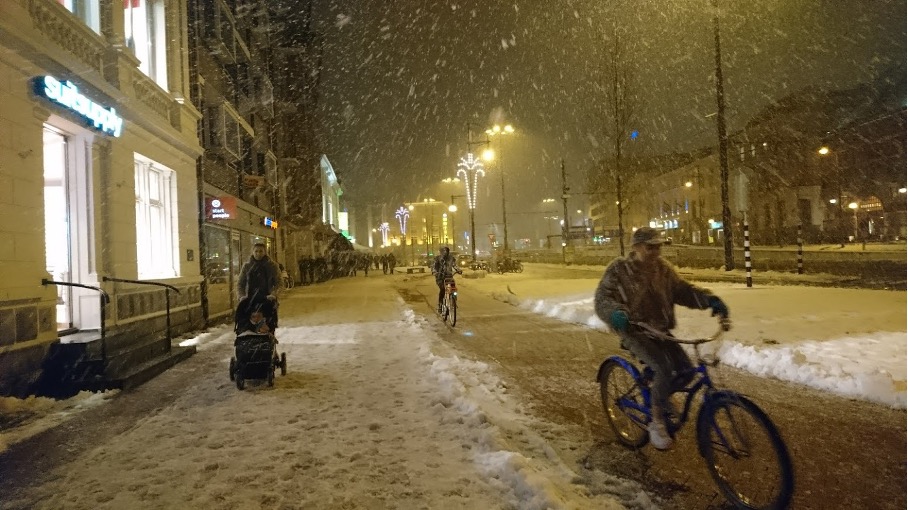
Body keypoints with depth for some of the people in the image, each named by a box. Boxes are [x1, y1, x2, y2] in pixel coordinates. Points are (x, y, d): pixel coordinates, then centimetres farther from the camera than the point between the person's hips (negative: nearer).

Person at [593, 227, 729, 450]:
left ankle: (659, 395, 21)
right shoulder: (619, 269, -10)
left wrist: (710, 299, -17)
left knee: (686, 370, -11)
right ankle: (657, 422, -6)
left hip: (660, 331, 6)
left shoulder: (662, 268, 5)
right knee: (664, 369, -25)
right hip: (635, 332, -5)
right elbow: (602, 298, -15)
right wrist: (616, 312, -37)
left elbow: (682, 289, 1)